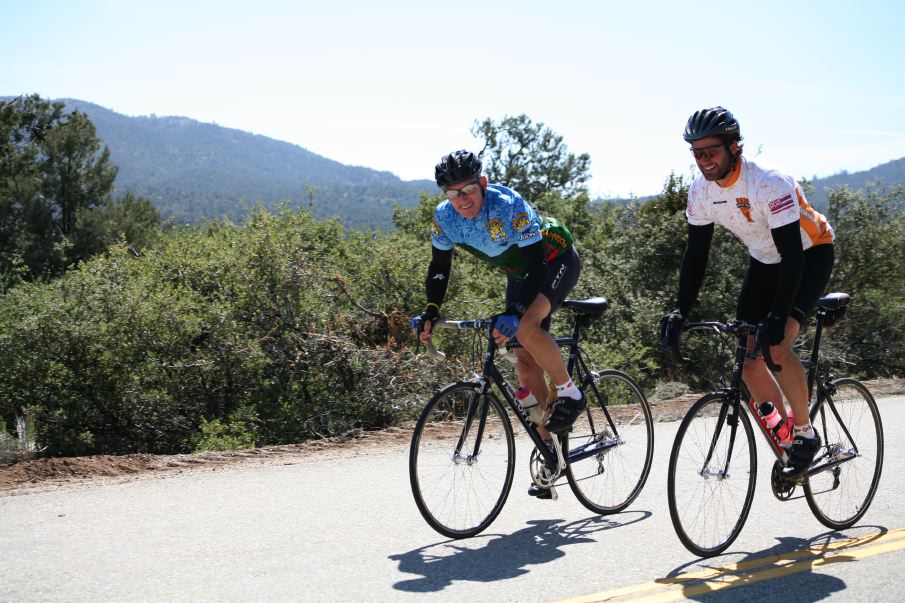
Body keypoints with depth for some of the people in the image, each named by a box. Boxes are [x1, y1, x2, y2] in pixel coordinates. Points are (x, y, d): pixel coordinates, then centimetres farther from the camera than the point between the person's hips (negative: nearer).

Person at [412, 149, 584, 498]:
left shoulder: (509, 207, -34)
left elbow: (534, 263, -36)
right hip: (519, 273, 6)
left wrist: (513, 315, -47)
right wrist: (431, 312, -20)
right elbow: (439, 268, -6)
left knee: (526, 328, -33)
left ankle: (570, 394, -11)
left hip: (556, 261, -6)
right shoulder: (445, 217, -17)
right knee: (525, 363, 1)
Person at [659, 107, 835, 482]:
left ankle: (806, 433, -6)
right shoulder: (702, 191, -13)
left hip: (811, 254, -6)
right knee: (747, 360, -4)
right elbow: (696, 253, -7)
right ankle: (787, 438, 15)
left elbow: (792, 254, -34)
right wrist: (680, 310, -16)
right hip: (765, 261, 6)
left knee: (776, 348, -26)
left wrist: (778, 316, -42)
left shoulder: (769, 183, -32)